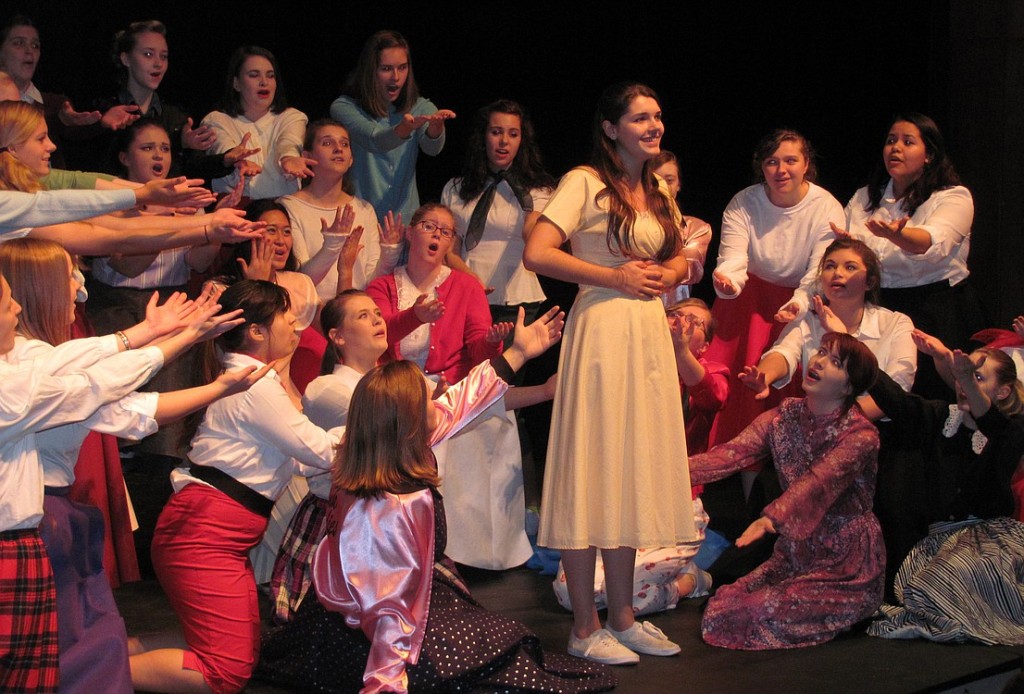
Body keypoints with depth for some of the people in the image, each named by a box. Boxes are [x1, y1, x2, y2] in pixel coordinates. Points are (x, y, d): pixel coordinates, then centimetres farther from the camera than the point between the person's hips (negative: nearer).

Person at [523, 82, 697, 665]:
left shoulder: (657, 194, 17)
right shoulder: (586, 183, -6)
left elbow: (680, 258, 26)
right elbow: (537, 253, -15)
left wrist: (666, 275, 3)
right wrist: (615, 277, -14)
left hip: (650, 332, 8)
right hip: (602, 327, -8)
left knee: (635, 471, 11)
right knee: (592, 470, -4)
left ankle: (623, 616, 20)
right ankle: (585, 627, 4)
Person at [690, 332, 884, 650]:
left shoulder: (860, 435, -15)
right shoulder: (785, 416, 2)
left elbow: (818, 483, -32)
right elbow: (731, 452, -12)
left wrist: (771, 518, -50)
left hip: (844, 569, -5)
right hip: (794, 557, 5)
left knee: (765, 615, -23)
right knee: (721, 609, -12)